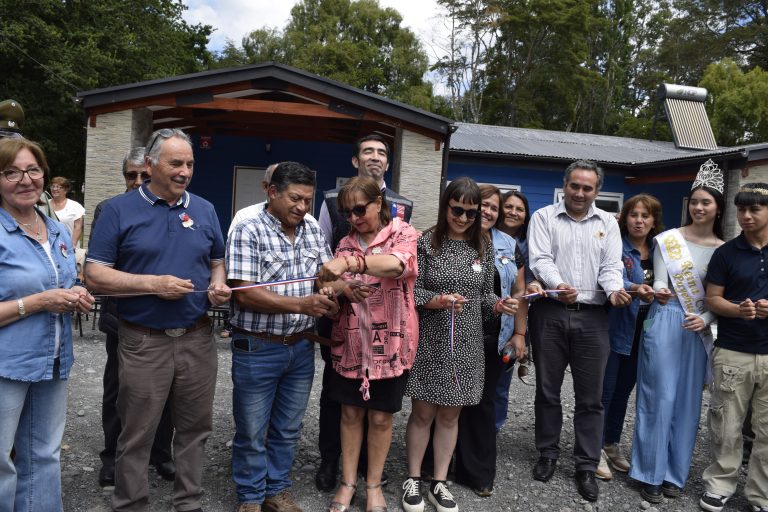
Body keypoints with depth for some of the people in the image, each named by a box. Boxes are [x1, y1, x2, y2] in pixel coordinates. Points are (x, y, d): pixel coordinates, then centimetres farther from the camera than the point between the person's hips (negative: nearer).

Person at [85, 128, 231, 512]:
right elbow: (95, 275, -7)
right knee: (137, 435, 9)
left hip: (198, 339, 4)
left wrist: (218, 286, -6)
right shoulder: (119, 209, -3)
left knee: (194, 429, 15)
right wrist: (154, 284, -17)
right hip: (143, 341, -3)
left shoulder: (204, 210, 8)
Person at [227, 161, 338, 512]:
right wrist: (300, 304, -26)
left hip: (301, 347, 5)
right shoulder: (248, 232, -13)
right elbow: (244, 294, -19)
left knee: (288, 429, 17)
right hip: (257, 349, -5)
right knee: (252, 432, 11)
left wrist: (329, 293, -15)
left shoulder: (313, 231, 5)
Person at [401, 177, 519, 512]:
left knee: (450, 415, 12)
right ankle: (413, 480, 24)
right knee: (423, 412, 6)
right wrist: (440, 301, -24)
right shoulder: (426, 242, -5)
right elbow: (411, 291, -7)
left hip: (465, 345, 3)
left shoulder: (483, 247, 6)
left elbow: (485, 295, 10)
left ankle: (439, 483, 26)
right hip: (429, 341, -3)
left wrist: (500, 305, -10)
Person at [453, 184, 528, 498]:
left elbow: (519, 292, 9)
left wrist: (519, 333, 4)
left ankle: (479, 473, 24)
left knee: (483, 402, 11)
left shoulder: (509, 246, 10)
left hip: (494, 338, 3)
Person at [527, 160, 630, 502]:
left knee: (590, 396, 5)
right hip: (550, 313, -1)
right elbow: (540, 259, -8)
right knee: (547, 390, 10)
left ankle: (586, 466, 19)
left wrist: (615, 290, -19)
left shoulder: (608, 223, 11)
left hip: (592, 317, 1)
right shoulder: (543, 217, 4)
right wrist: (558, 286, -27)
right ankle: (548, 453, 28)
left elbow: (611, 266, 3)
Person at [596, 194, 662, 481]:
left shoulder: (658, 250, 10)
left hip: (643, 330, 6)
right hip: (615, 328, -6)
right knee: (605, 390, 0)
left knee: (623, 390, 16)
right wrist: (635, 289, -39)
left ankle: (612, 444, 29)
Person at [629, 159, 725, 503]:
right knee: (659, 398, 0)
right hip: (665, 325, -3)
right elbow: (659, 283, -5)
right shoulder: (669, 239, -2)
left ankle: (675, 473, 23)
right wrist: (660, 293, -27)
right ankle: (650, 473, 14)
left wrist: (705, 320, -12)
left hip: (698, 330, 3)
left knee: (687, 401, 9)